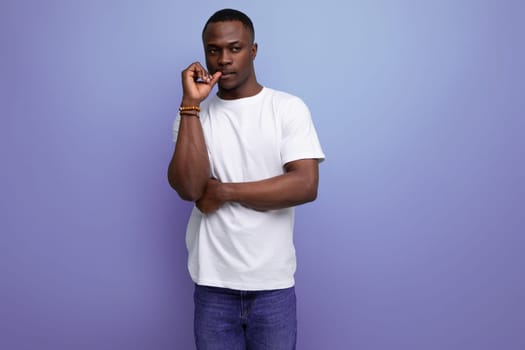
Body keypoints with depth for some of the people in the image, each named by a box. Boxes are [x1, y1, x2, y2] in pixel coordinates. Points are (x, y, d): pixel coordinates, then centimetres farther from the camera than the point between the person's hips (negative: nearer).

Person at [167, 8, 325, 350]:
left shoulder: (289, 108, -3)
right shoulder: (194, 115, 3)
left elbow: (306, 186, -13)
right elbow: (189, 188, -12)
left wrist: (223, 191, -11)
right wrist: (191, 104, -14)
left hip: (273, 284, -1)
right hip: (213, 284, 1)